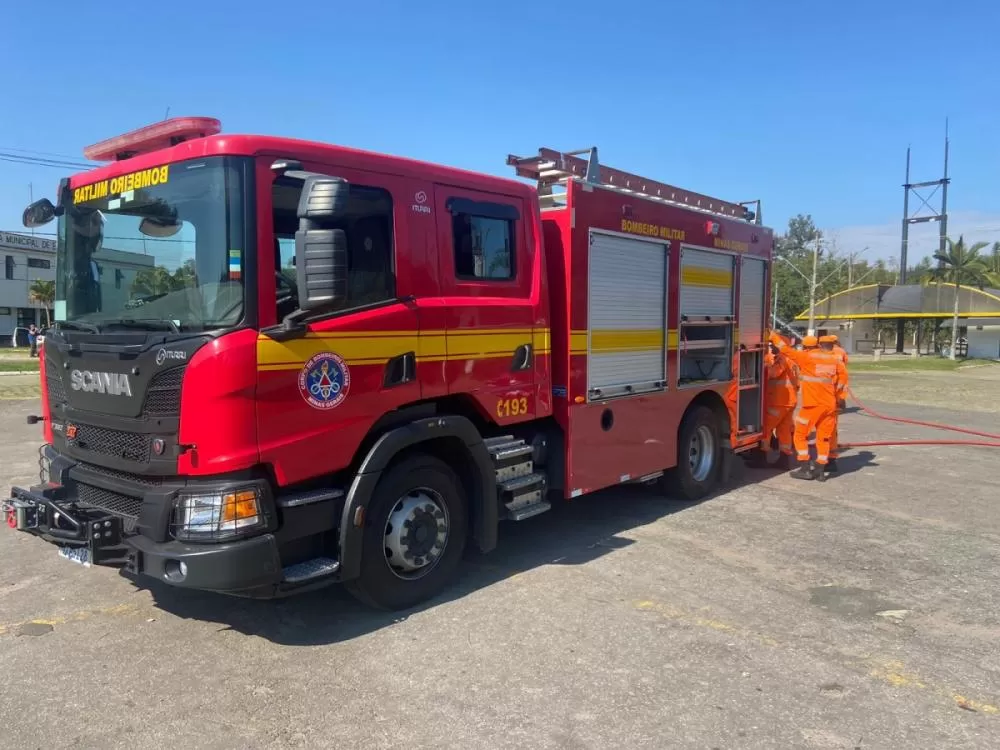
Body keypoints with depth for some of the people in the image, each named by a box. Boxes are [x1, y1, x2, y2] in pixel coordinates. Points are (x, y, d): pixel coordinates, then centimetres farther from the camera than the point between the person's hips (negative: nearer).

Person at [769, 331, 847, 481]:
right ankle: (820, 471, 12)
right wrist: (836, 393, 23)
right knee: (823, 437, 12)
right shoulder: (832, 358, 12)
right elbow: (843, 374, 19)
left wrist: (774, 336, 10)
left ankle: (805, 469, 3)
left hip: (813, 404, -5)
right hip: (830, 404, 6)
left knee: (801, 435, 7)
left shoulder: (806, 357, -6)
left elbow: (786, 350, -3)